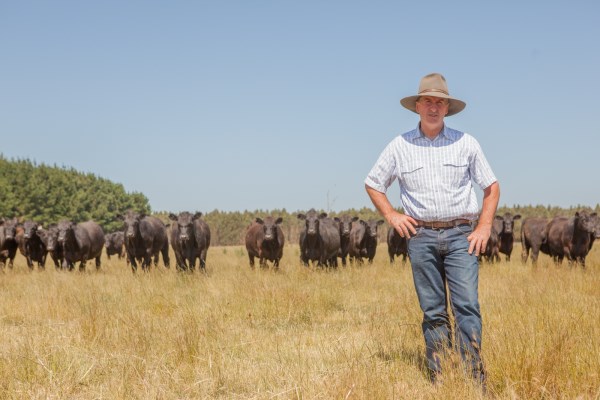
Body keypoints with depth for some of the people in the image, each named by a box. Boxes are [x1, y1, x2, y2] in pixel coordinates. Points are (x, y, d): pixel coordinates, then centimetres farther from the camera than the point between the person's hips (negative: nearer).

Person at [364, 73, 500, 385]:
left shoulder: (466, 144, 6)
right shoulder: (400, 146, 7)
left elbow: (492, 187, 12)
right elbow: (372, 184, 18)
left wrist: (484, 227, 1)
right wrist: (391, 215, 5)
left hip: (461, 235, -1)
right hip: (421, 236, 1)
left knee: (466, 305, -12)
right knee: (433, 312, 4)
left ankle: (474, 381, -12)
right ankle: (439, 382, 9)